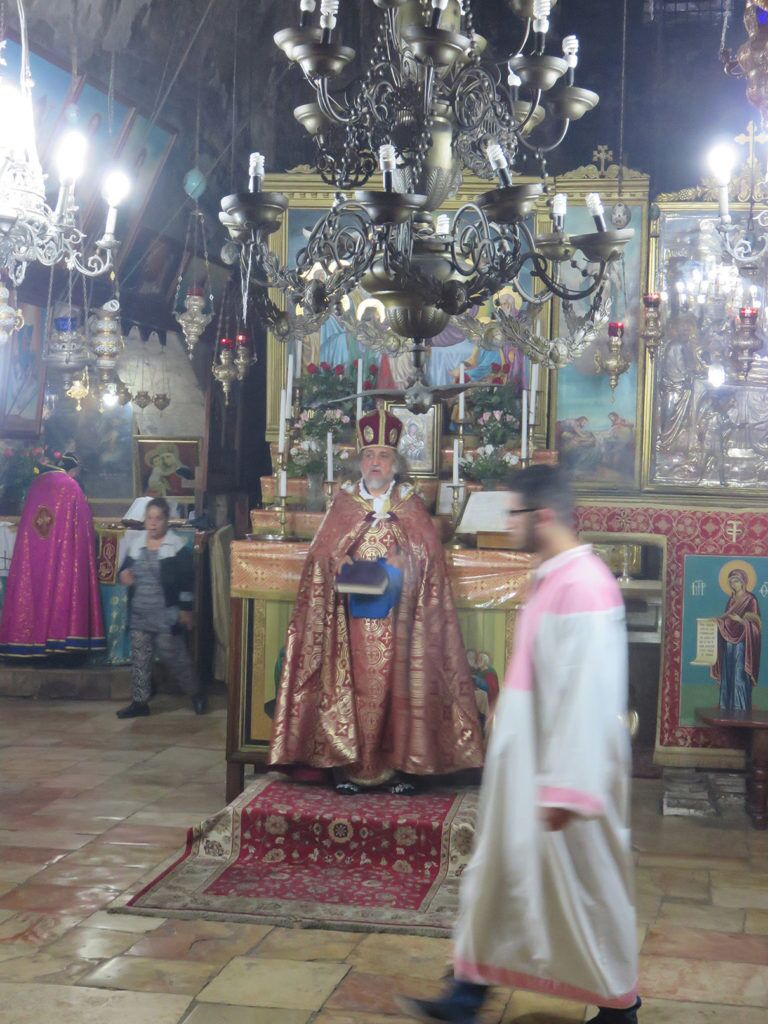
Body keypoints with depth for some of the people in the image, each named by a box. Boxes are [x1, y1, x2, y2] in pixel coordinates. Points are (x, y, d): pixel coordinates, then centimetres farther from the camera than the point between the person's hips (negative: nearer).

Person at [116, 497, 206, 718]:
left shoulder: (177, 547, -8)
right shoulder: (136, 545, 7)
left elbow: (188, 580, -8)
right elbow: (124, 569, 19)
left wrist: (185, 609, -10)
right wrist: (122, 576, -6)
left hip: (166, 614, -5)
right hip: (139, 614, 5)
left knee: (173, 656, -1)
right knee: (140, 658, 7)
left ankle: (196, 693, 19)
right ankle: (140, 702, 15)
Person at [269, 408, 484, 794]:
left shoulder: (410, 506, 9)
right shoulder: (344, 502, 11)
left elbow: (428, 556, 2)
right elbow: (321, 553, 6)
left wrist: (404, 562, -18)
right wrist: (339, 563, -15)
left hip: (394, 616, 0)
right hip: (351, 618, 1)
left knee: (395, 684, -3)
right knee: (351, 682, -3)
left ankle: (397, 764, 5)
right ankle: (347, 763, 3)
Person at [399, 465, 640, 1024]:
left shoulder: (584, 585, -23)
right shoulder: (553, 578, 8)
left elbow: (588, 694, -26)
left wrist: (565, 786, -24)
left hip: (562, 766, -10)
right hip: (526, 763, 10)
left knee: (585, 885, 7)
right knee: (500, 874, 15)